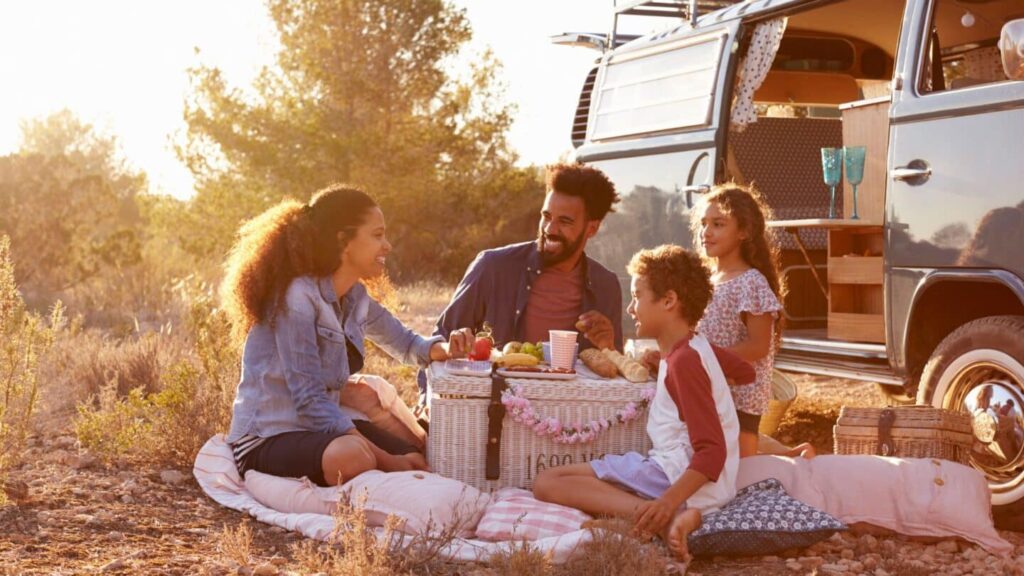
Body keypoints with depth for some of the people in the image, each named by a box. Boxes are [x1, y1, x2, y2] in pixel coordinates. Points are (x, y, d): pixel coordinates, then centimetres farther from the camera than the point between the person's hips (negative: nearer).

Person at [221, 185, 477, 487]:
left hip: (322, 428, 8)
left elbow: (406, 343, 24)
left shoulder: (355, 298, 7)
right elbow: (310, 402, -24)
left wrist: (444, 348, -1)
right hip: (267, 438, -8)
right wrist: (386, 460, -27)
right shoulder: (297, 296, -19)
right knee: (351, 456, -36)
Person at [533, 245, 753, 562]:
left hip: (678, 475, -10)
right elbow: (747, 372, 34)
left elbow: (712, 451, -20)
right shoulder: (697, 347, 15)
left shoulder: (683, 361, -14)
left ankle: (668, 515, -29)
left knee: (548, 483, -18)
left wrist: (668, 501, -34)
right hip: (674, 470, 10)